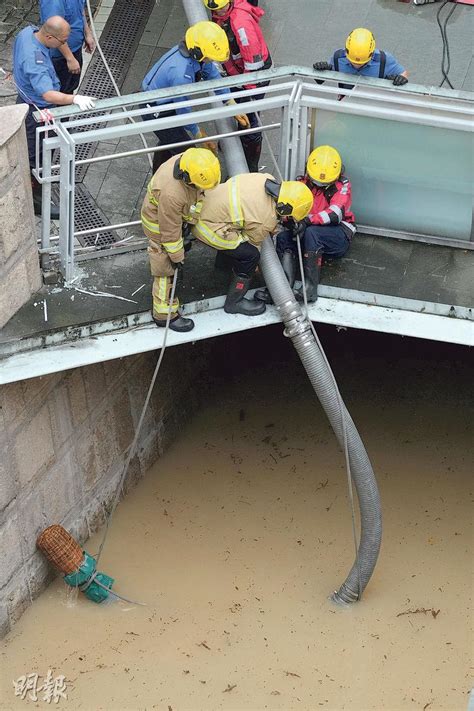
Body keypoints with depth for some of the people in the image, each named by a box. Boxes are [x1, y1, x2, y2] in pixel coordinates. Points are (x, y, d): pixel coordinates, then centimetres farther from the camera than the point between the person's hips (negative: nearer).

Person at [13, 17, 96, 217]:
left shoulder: (27, 32, -10)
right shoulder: (34, 60, -40)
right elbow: (48, 94, -49)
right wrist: (74, 99, -59)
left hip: (26, 100, 9)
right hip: (37, 111, -9)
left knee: (32, 150, 30)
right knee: (37, 156, 7)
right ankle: (36, 200, 22)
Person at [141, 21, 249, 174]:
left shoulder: (194, 50, -15)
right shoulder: (181, 73, -40)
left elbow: (213, 75, 0)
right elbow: (183, 110, -26)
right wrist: (199, 135, -11)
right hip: (157, 113, -9)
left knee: (169, 139, 30)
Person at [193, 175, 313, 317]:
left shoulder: (267, 179, -5)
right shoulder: (267, 220, -23)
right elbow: (253, 243, -4)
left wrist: (273, 230, 22)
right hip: (207, 227, -9)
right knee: (250, 256, -7)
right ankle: (234, 303, 7)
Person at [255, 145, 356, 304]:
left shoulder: (342, 185, -7)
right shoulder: (305, 183, 8)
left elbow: (335, 213, -23)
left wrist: (308, 221, -37)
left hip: (339, 234, -5)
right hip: (310, 234, 5)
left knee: (311, 232, -34)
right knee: (283, 237, -18)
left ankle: (310, 287, -37)